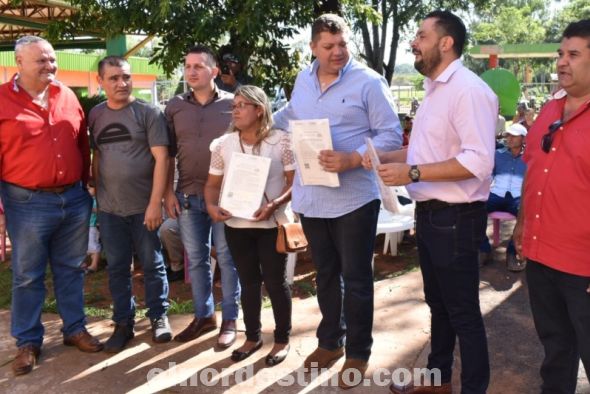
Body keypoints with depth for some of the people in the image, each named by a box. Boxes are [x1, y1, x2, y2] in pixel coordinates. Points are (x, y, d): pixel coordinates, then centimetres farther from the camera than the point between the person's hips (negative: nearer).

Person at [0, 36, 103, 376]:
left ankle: (75, 329, 29)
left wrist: (86, 185, 12)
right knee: (28, 276, 8)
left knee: (71, 269, 15)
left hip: (74, 199, 4)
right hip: (28, 203, -4)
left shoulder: (67, 97, 7)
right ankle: (28, 342, 22)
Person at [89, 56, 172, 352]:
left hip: (143, 206, -3)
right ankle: (123, 323, 23)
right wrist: (96, 195, 10)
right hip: (109, 208, 4)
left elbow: (161, 158, -10)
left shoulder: (148, 113, -5)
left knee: (152, 264, 8)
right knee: (117, 268, 10)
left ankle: (159, 316, 24)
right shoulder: (95, 115, 8)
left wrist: (155, 202, -15)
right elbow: (97, 157, 15)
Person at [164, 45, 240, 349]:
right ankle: (203, 315, 27)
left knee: (227, 258, 5)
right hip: (188, 196, 3)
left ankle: (229, 319, 17)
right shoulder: (175, 107, 6)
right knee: (196, 259, 12)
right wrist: (168, 191, 2)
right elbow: (168, 153, 8)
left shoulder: (232, 104, -2)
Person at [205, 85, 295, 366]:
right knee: (248, 281, 15)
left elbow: (295, 181, -6)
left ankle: (282, 339, 23)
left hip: (272, 224, -3)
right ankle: (252, 337, 30)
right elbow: (213, 183, 10)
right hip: (236, 224, 3)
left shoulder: (281, 140, -6)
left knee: (275, 281, 7)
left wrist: (275, 204, -21)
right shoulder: (223, 144, 4)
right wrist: (212, 206, -10)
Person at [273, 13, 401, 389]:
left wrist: (353, 158, -23)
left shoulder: (369, 82, -8)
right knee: (325, 274, 18)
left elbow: (391, 135, -11)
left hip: (353, 199, -5)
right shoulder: (303, 80, 10)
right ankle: (330, 341, 36)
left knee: (356, 279, 6)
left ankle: (358, 353, 23)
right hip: (311, 197, 6)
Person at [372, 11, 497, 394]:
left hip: (455, 218, -10)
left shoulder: (469, 89, -19)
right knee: (438, 304, 22)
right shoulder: (435, 89, 12)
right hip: (430, 214, 10)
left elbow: (479, 161, -28)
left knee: (463, 312, 5)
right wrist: (383, 157, 9)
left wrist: (411, 173, -28)